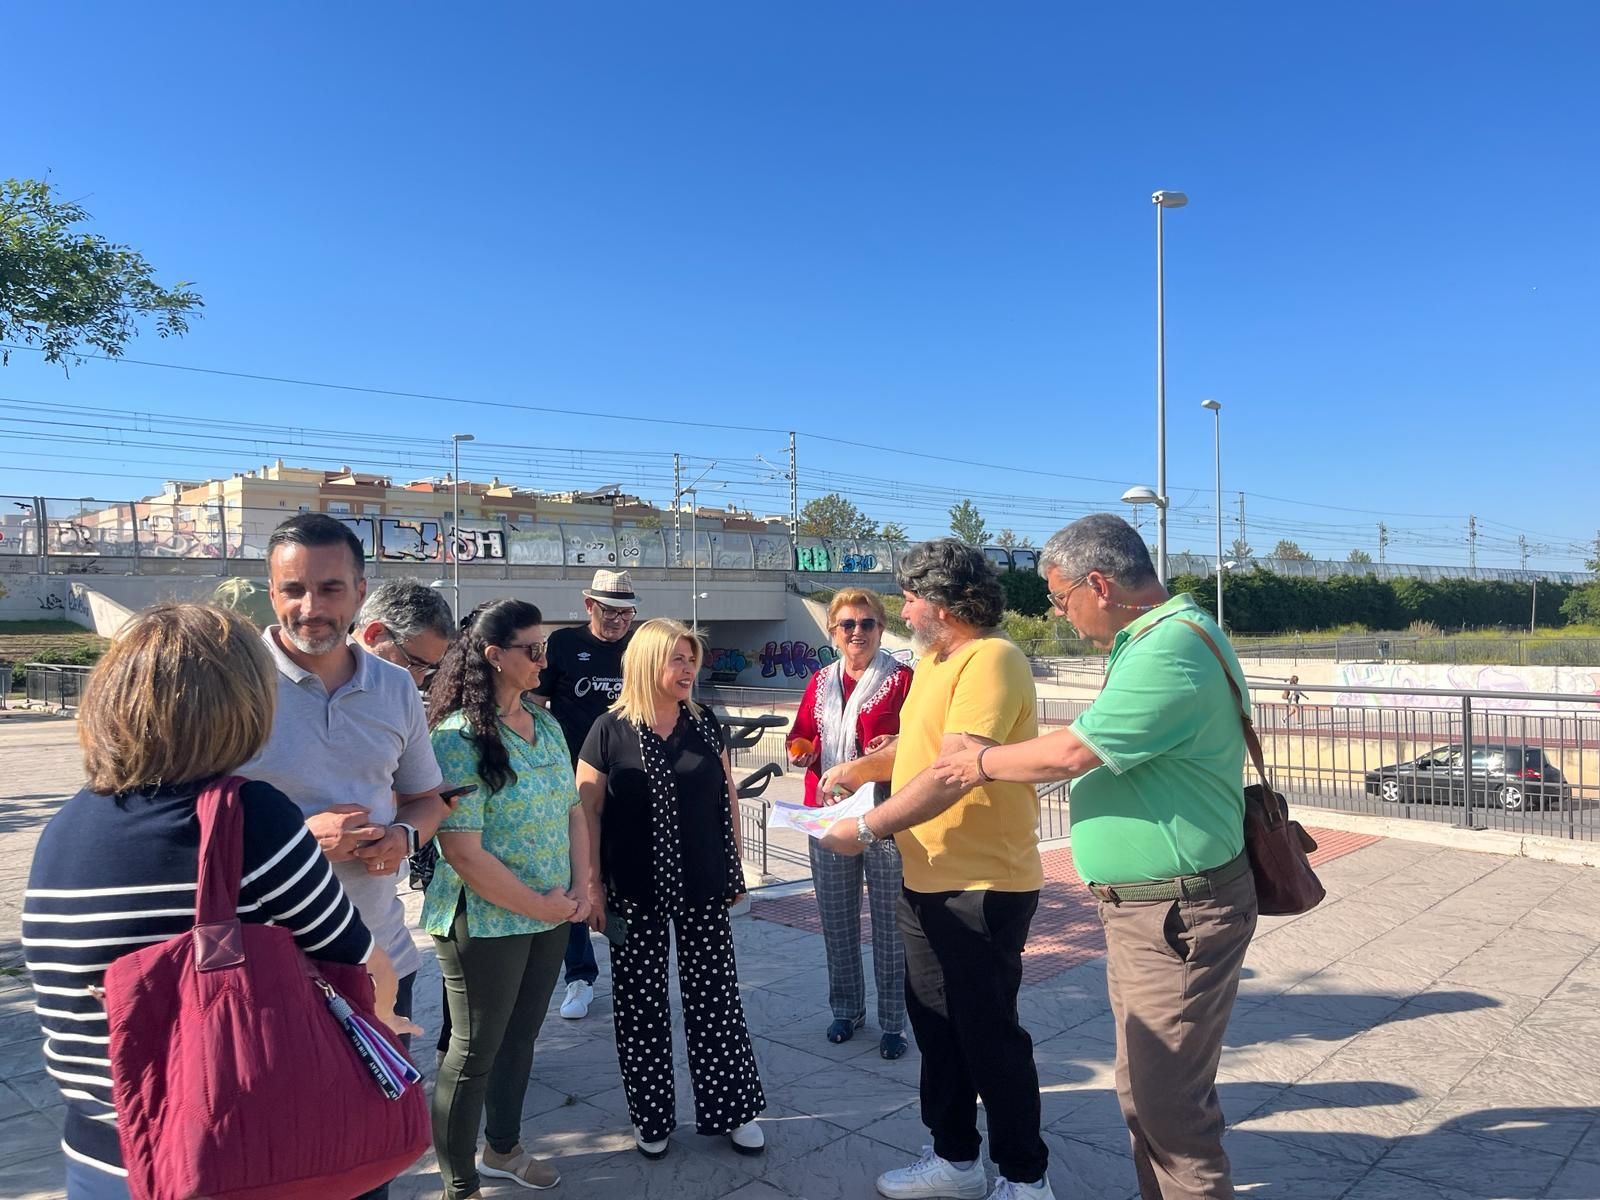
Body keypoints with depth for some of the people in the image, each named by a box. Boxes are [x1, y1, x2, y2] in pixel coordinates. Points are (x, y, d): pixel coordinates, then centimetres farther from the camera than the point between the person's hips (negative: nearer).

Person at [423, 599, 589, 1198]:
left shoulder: (545, 723, 3)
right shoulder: (460, 737, -21)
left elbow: (572, 809, 9)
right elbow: (463, 853, -24)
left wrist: (579, 887, -4)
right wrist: (539, 905, -18)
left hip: (552, 915, 7)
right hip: (486, 922, -7)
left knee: (520, 1038, 22)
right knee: (475, 1054, 9)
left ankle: (503, 1149, 43)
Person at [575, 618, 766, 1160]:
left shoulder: (705, 724, 3)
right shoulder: (609, 732, -8)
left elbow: (727, 797, 10)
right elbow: (588, 813, -5)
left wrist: (735, 864, 10)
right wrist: (593, 885, -7)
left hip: (703, 888, 3)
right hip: (634, 893, -2)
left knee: (715, 996, 7)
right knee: (641, 1003, 8)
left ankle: (731, 1109, 21)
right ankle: (651, 1116, 24)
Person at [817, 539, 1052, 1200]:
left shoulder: (990, 660, -21)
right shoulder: (933, 659, 11)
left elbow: (953, 773, -28)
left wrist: (867, 828, -22)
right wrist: (862, 766, 11)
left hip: (982, 886, -9)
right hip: (926, 879, 9)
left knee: (988, 1034, 5)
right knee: (935, 1025, 19)